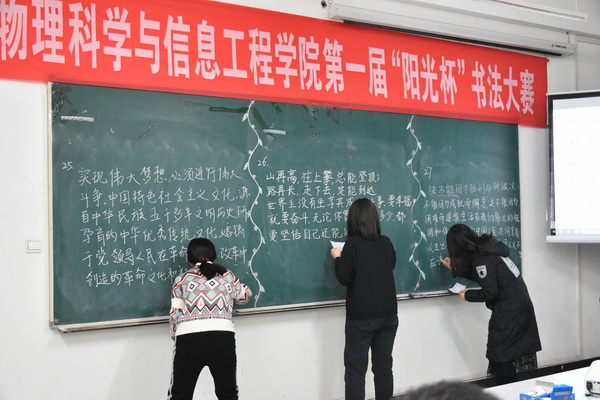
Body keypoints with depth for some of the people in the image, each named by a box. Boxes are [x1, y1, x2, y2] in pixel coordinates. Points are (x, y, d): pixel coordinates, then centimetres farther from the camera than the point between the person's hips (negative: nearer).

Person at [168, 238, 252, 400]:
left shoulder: (182, 280, 15)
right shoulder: (227, 276, 19)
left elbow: (175, 315, 7)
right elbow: (245, 295, 37)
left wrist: (177, 338, 23)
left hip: (189, 338, -1)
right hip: (222, 337, 1)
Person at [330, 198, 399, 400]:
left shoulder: (353, 243, -11)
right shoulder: (386, 242, 3)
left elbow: (344, 278, -11)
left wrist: (337, 258, 5)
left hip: (361, 316, -5)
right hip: (388, 314, 5)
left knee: (355, 371, 2)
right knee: (384, 368, 13)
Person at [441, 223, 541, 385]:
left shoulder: (481, 259, -19)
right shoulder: (487, 249, 8)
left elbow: (490, 292, -22)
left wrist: (468, 295, -6)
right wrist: (455, 267, 25)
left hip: (508, 311, -9)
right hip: (521, 306, 9)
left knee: (501, 358, -1)